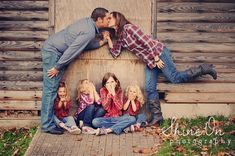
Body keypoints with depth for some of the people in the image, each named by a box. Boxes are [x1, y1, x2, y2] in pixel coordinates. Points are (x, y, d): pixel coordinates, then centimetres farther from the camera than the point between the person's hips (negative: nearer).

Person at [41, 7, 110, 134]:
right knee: (50, 89, -9)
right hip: (52, 51, -10)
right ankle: (47, 125, -6)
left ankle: (47, 122, 14)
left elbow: (82, 44, 16)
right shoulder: (90, 32, -18)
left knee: (50, 89, 10)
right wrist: (57, 67, -18)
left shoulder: (88, 22, 9)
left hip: (50, 47, 10)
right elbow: (72, 50, -22)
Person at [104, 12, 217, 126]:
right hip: (149, 61, 8)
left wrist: (156, 59, -20)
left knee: (175, 78, -11)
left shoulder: (128, 28, -15)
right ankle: (156, 116, 6)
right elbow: (115, 53, 11)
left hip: (158, 52, -8)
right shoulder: (119, 37, 12)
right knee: (150, 89, 1)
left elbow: (146, 42, -18)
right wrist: (108, 39, 5)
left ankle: (205, 69, 3)